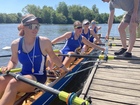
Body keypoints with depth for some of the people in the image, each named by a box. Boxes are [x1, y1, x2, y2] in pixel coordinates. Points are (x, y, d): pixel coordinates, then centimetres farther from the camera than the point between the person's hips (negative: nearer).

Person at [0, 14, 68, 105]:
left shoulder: (44, 42, -10)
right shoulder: (15, 44, -1)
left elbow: (53, 57, 7)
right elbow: (13, 61, 16)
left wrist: (63, 68, 15)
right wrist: (9, 67, -5)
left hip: (38, 78, -4)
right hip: (23, 76, 4)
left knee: (13, 83, -31)